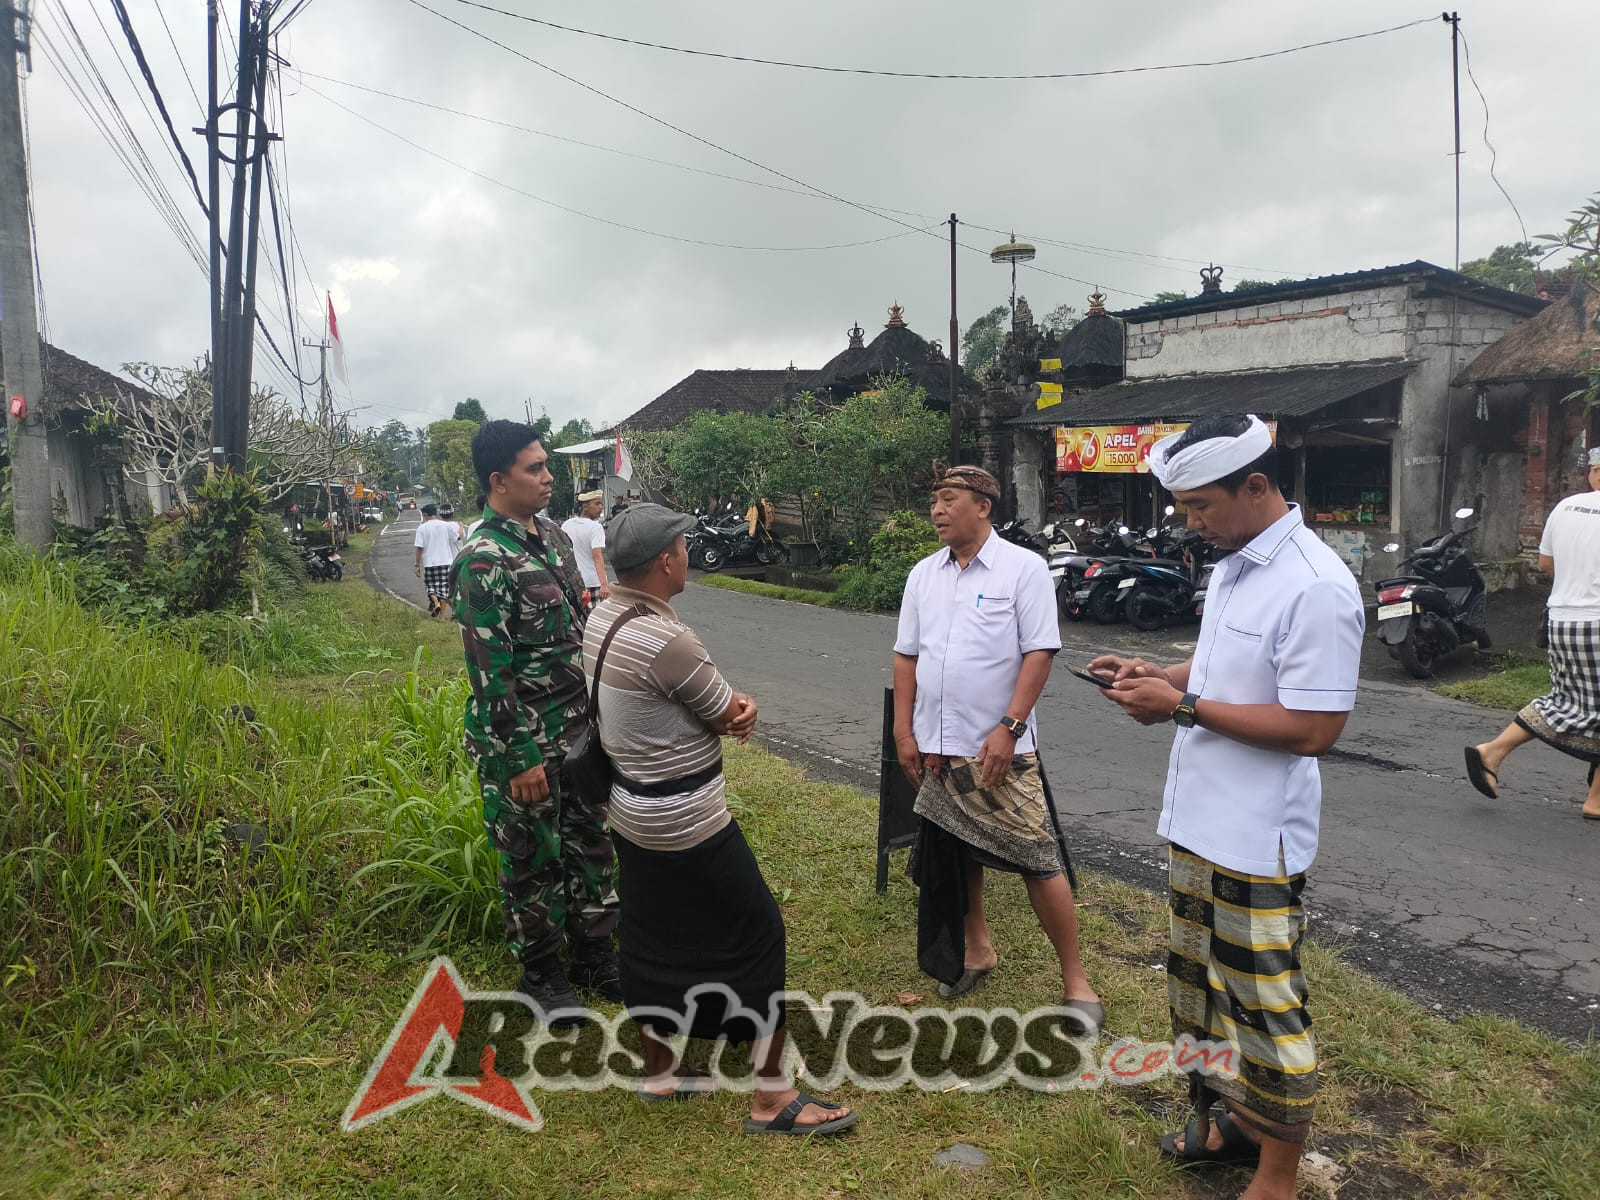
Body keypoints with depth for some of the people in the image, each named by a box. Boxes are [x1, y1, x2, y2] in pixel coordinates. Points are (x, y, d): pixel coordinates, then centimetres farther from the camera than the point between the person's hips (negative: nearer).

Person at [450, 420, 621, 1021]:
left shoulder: (552, 535, 6)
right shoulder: (483, 559, -20)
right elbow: (490, 669, -21)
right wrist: (521, 758, -20)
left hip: (578, 726, 8)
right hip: (523, 738, -8)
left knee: (590, 840, 17)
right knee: (533, 857, 9)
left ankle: (595, 954, 35)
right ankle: (541, 973, 28)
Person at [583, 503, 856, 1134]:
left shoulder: (600, 619, 2)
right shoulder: (668, 641, -29)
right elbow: (733, 717, -15)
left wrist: (728, 705, -11)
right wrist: (737, 709, 5)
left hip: (632, 812, 9)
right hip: (688, 824, -9)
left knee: (649, 941, 19)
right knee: (757, 936, 4)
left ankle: (659, 1071, 35)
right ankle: (772, 1098, 13)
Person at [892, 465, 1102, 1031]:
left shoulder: (1023, 569, -7)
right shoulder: (923, 575, 9)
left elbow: (1039, 653, -11)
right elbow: (906, 656, 11)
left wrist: (1007, 728, -18)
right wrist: (904, 732, 5)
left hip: (999, 749, -5)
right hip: (936, 746, 6)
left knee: (1037, 861, -3)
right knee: (957, 853, 17)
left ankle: (1075, 982, 10)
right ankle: (977, 949, 36)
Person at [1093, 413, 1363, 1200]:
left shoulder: (1315, 587, -21)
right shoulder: (1233, 566, 9)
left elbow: (1314, 727, -24)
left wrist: (1183, 707, -21)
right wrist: (1157, 674, 4)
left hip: (1256, 841, -9)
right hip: (1197, 823, 9)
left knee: (1266, 1009, 5)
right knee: (1203, 986, 22)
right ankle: (1234, 1118, 42)